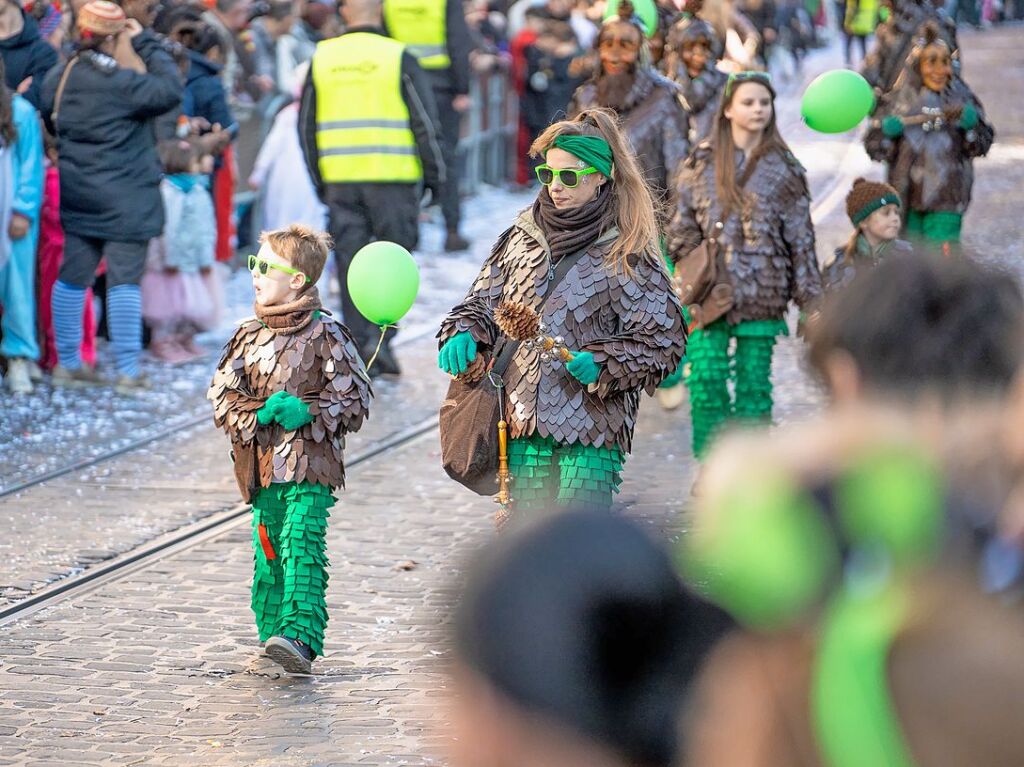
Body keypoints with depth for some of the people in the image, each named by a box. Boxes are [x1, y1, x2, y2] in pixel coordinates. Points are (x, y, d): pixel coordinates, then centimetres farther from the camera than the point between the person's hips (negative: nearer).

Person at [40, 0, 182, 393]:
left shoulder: (58, 77, 3)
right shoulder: (120, 82, -19)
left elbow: (50, 124, 15)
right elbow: (171, 89, -16)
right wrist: (146, 43, -8)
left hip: (76, 194, 7)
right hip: (124, 198, -7)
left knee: (73, 276, 12)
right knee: (124, 279, -2)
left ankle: (67, 362, 20)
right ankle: (128, 371, -1)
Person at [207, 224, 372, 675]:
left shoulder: (326, 335, -3)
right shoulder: (249, 335, 12)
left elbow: (355, 401, -1)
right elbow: (221, 394, 12)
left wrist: (305, 412, -16)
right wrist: (259, 414, -8)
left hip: (310, 468, -6)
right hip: (262, 466, 6)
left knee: (301, 550, -18)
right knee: (267, 557, 9)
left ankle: (300, 637, -30)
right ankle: (273, 630, 23)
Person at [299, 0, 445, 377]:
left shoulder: (322, 58, 7)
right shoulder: (398, 57, -5)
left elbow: (306, 125, 12)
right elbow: (424, 120, -5)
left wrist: (319, 181, 21)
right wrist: (434, 174, 5)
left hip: (340, 181, 3)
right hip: (392, 177, -3)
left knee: (351, 264, 7)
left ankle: (362, 350, 5)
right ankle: (380, 337, -6)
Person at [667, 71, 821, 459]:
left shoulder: (782, 169, 5)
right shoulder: (702, 162, 6)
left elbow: (801, 238, 6)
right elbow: (681, 224, 11)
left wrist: (810, 297, 2)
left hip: (762, 294, 0)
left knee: (754, 381, 3)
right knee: (706, 378, -6)